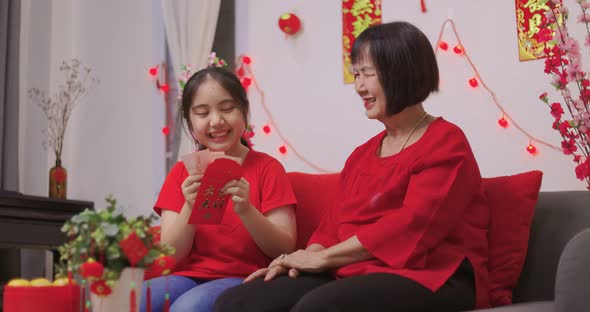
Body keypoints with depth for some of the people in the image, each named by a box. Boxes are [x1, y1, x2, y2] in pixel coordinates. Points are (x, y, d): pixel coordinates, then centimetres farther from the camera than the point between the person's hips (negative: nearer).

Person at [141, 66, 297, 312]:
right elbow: (170, 256, 1)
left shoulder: (267, 167, 2)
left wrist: (246, 210, -24)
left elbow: (285, 249, -6)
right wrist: (190, 208, -18)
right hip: (188, 276, 3)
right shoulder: (181, 173, 10)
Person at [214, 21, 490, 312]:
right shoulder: (363, 154, 24)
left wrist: (322, 257, -13)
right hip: (356, 275, 8)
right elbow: (335, 224, 19)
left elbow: (414, 225, -16)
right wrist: (307, 258, -5)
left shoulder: (446, 143, -2)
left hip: (427, 279, -7)